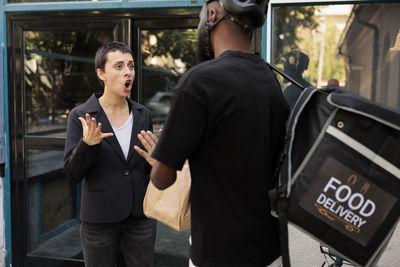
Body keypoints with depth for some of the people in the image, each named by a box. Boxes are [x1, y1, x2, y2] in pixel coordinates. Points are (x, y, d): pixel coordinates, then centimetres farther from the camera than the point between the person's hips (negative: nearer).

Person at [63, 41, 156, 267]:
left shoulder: (143, 115, 2)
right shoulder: (81, 116, -8)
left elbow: (148, 168, 9)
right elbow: (73, 173, -10)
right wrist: (87, 143, -27)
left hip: (140, 215, 3)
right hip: (100, 220, -3)